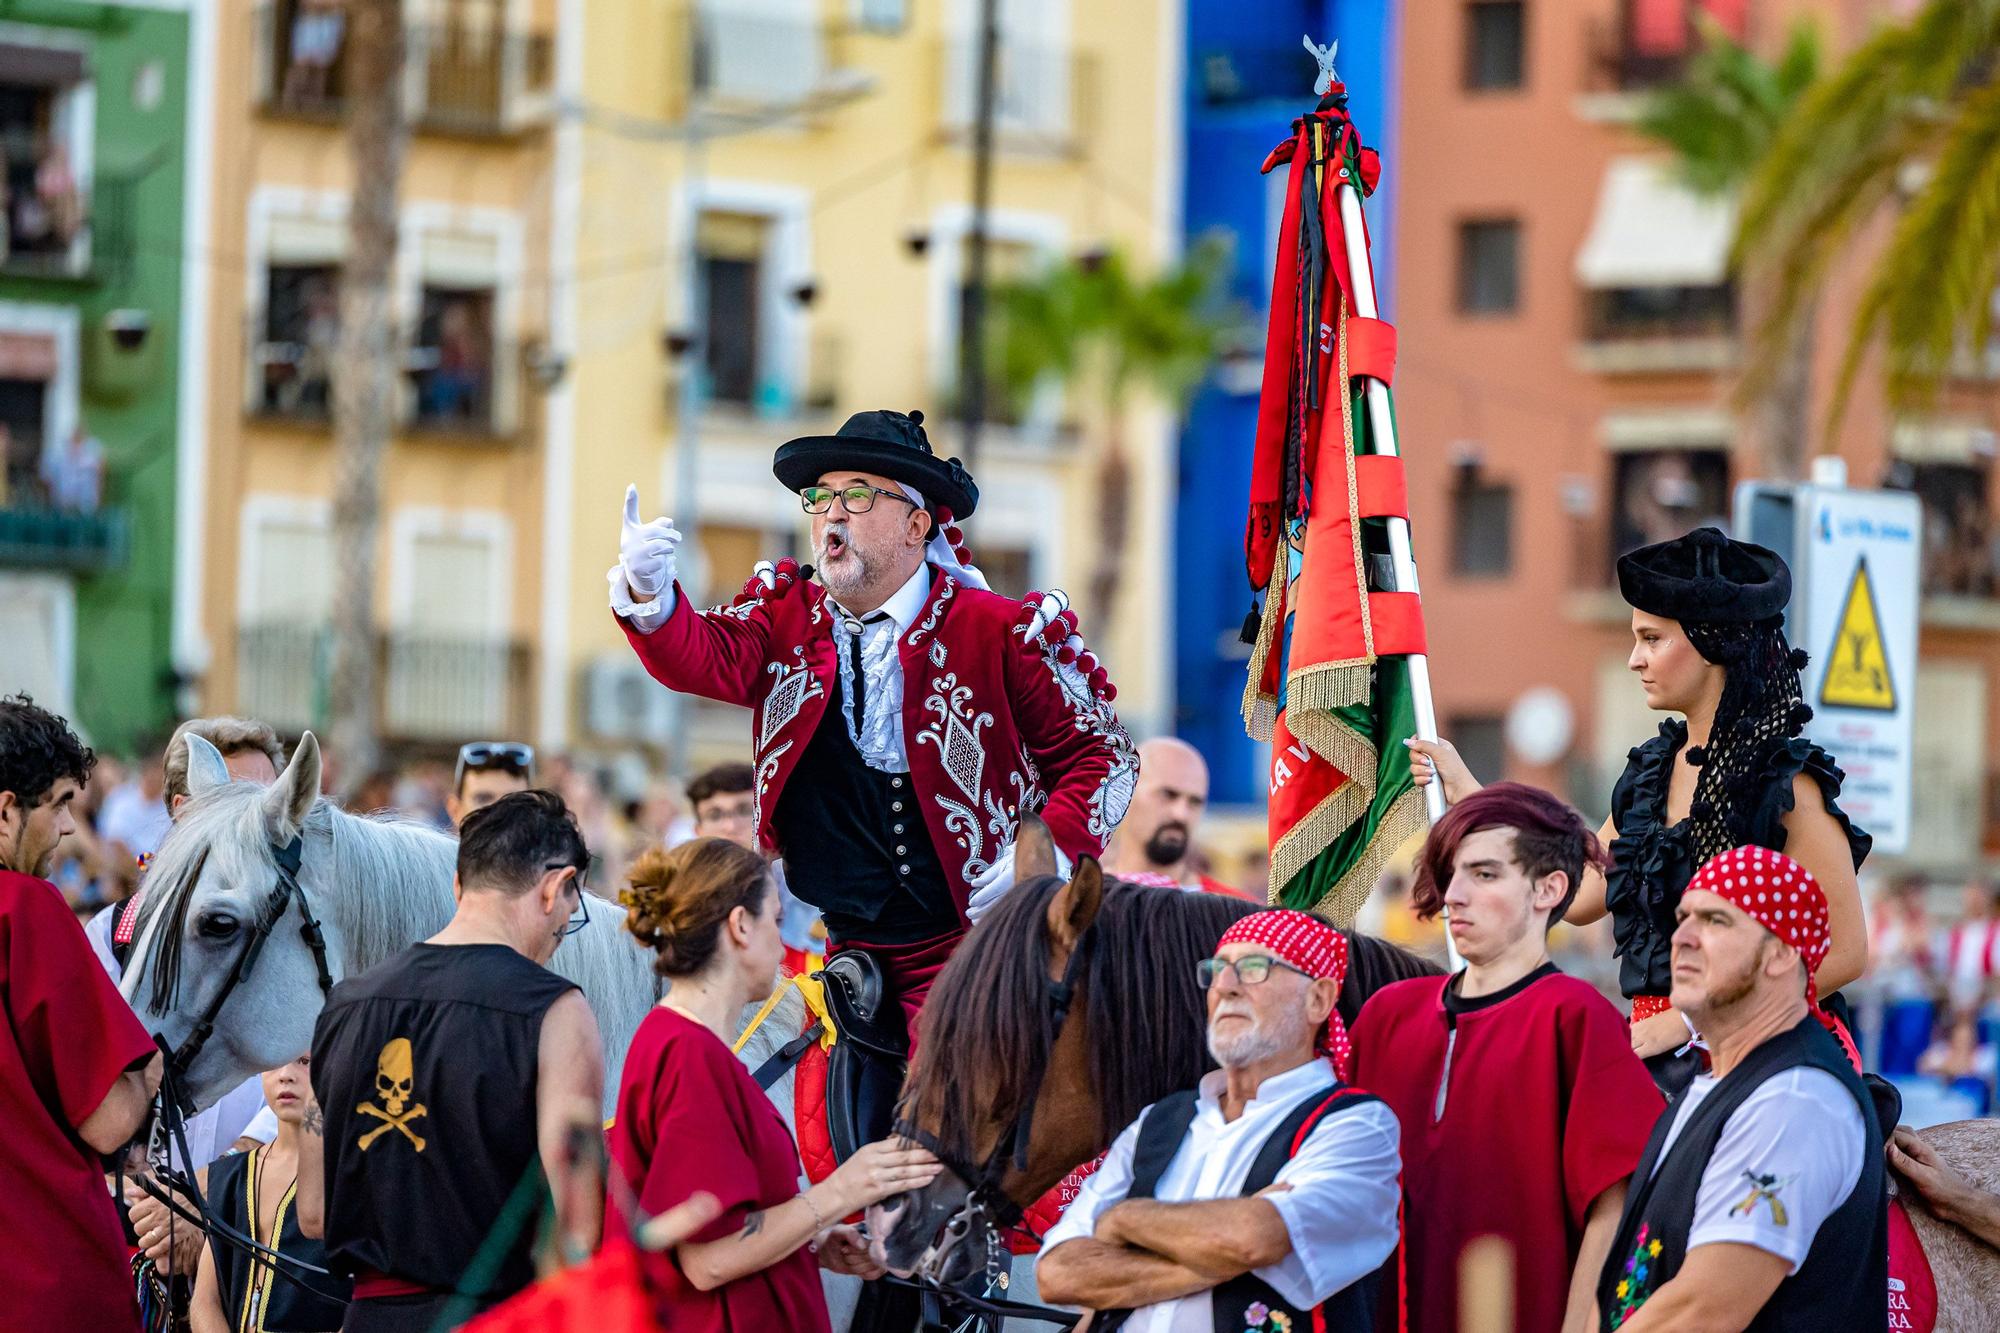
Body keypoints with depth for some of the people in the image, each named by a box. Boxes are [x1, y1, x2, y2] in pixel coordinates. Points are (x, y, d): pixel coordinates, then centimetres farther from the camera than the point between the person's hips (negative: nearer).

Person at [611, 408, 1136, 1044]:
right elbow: (706, 658, -12)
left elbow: (1102, 753, 0)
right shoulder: (788, 617, 8)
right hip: (851, 955, 4)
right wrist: (650, 593, -34)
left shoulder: (997, 632, -4)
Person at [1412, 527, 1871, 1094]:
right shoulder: (1650, 772, 14)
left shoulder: (1787, 782, -8)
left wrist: (1694, 1019, -11)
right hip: (1658, 1049, 6)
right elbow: (1579, 896, 19)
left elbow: (1845, 951, -10)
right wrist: (1463, 792, 22)